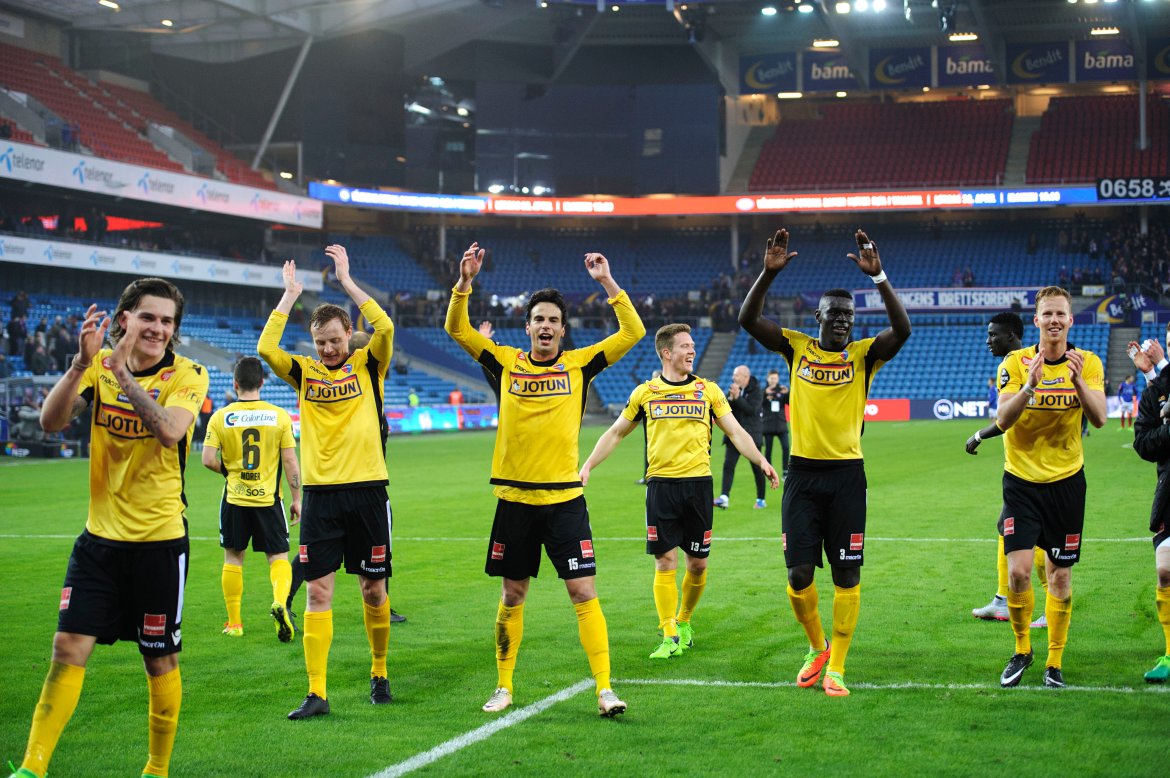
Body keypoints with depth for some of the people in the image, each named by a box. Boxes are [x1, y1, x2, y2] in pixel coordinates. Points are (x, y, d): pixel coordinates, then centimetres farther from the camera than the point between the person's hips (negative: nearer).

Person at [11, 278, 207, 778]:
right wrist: (82, 363, -26)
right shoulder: (99, 365, 2)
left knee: (161, 660, 6)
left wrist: (123, 373, -32)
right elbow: (51, 421, -12)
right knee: (68, 648, -5)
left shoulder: (187, 375, -7)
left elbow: (170, 431, -27)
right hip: (100, 535, 2)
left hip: (159, 539, -2)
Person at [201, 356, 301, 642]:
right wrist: (296, 499, 4)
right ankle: (279, 601, -23)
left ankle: (234, 623, 17)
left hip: (234, 499, 1)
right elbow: (290, 461, -4)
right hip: (269, 499, -1)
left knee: (233, 557, 13)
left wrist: (228, 471, 12)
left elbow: (208, 460, -9)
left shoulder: (220, 417, -4)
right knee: (278, 556, 6)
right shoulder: (279, 416, -4)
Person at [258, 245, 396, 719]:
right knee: (318, 591, -3)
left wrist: (346, 280, -9)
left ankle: (379, 674, 26)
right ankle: (316, 693, -3)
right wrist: (290, 294, -4)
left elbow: (385, 328, -14)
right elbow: (266, 348, -10)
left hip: (367, 490, -1)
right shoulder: (304, 372, 7)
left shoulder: (369, 365, 5)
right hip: (319, 493, 1)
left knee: (373, 590, 7)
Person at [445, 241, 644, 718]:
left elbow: (633, 332, -1)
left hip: (565, 499, -1)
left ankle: (604, 689, -3)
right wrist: (464, 282, -12)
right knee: (512, 596, 11)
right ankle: (503, 687, 23)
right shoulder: (506, 363, 4)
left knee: (584, 593, -6)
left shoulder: (579, 365, 3)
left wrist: (607, 282, -8)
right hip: (514, 499, 1)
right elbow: (456, 329, 2)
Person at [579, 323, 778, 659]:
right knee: (665, 562, -4)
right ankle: (669, 637, 1)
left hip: (698, 483, 1)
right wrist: (587, 466, 8)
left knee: (697, 563, 5)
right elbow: (616, 433, 14)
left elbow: (735, 432, 7)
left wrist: (761, 461, -8)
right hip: (661, 485, -1)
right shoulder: (645, 392, 6)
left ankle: (684, 621, 27)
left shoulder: (708, 390, 6)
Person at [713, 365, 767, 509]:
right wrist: (730, 398, -13)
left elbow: (751, 409, -20)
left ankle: (761, 499, 15)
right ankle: (724, 497, -19)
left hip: (751, 435, -4)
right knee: (728, 464, -10)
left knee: (757, 467, 5)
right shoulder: (733, 389, 9)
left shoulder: (756, 391, -6)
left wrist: (737, 397, -24)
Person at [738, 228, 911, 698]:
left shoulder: (864, 354, 2)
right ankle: (817, 647, 25)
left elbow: (902, 330, -16)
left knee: (847, 576, 0)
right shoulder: (796, 348, 5)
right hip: (802, 473, 1)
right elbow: (748, 320, -6)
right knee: (799, 575, 0)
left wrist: (878, 276, -24)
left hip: (846, 474, -1)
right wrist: (769, 273, -19)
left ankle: (836, 667, 9)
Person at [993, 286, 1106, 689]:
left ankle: (1054, 662, 18)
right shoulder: (1015, 362, -5)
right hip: (1021, 479, -1)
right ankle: (1021, 651, 12)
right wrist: (1031, 385, -33)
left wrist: (1078, 381, -31)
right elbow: (1003, 419, -18)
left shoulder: (1088, 362, -3)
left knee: (1060, 577, 4)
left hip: (1066, 481, 1)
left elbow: (1099, 419, -16)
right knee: (1018, 570, -11)